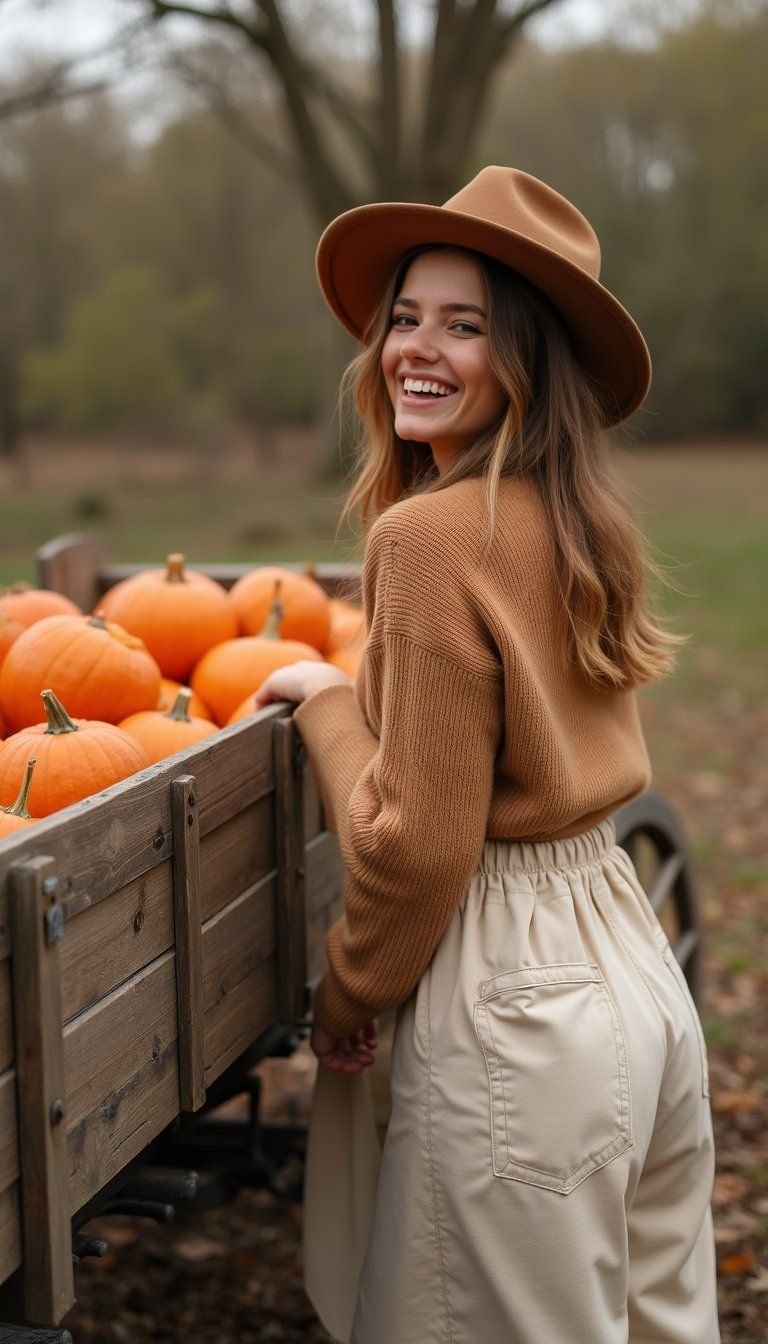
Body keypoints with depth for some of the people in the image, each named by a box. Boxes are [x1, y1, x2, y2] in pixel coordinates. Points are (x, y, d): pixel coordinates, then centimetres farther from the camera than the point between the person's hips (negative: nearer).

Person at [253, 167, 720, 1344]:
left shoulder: (433, 535, -18)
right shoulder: (576, 521, 7)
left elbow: (418, 838, -18)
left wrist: (349, 990, -1)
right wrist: (353, 691, 21)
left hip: (518, 997, -8)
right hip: (635, 969, 9)